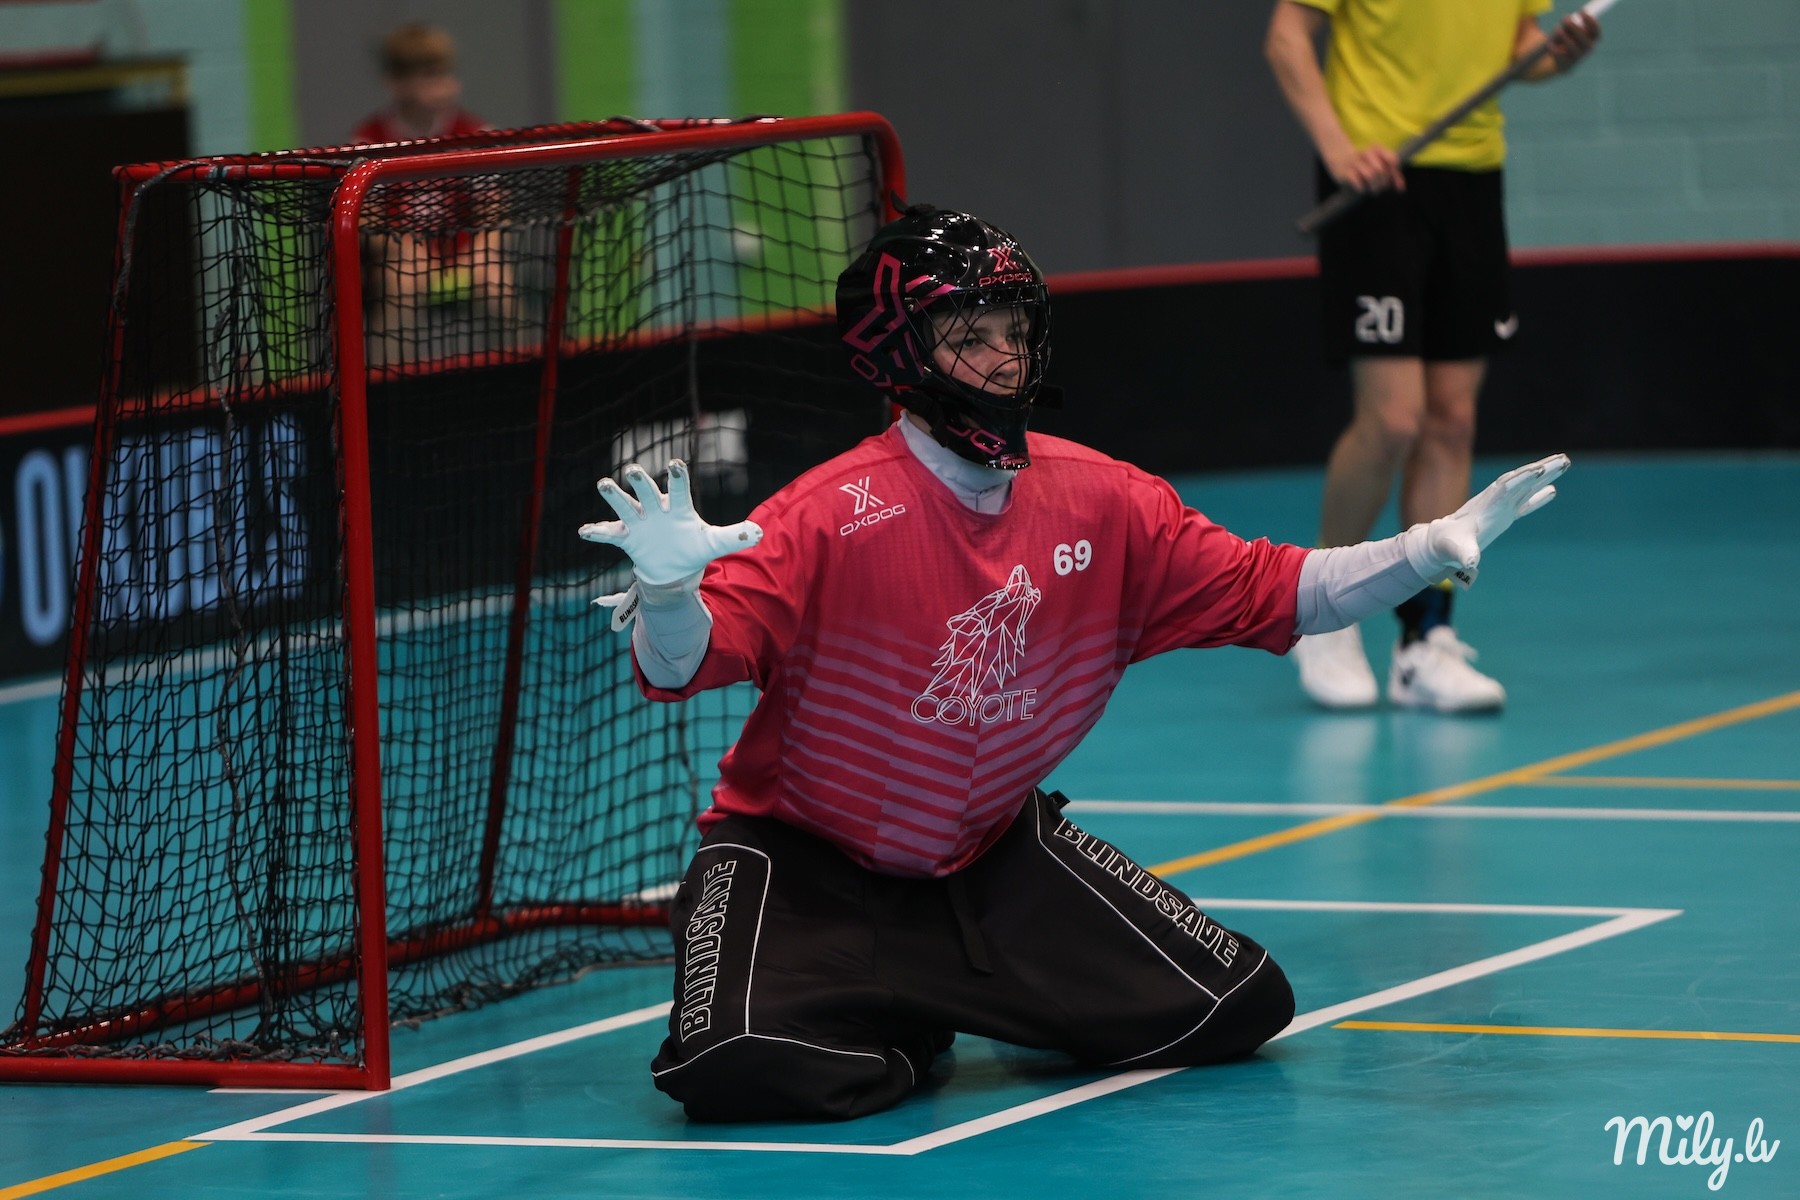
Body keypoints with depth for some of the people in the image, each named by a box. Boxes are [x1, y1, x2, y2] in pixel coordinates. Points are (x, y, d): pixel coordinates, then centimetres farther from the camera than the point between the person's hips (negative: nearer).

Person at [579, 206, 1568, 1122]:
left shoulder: (1104, 503, -6)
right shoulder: (835, 515, -23)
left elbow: (1270, 593, 1)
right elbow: (680, 666, -32)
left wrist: (1440, 547, -10)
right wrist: (670, 588, -56)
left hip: (995, 853, 5)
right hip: (801, 861, -5)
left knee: (1241, 1007, -7)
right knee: (740, 1073, -31)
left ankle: (958, 995, 18)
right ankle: (910, 1028, 6)